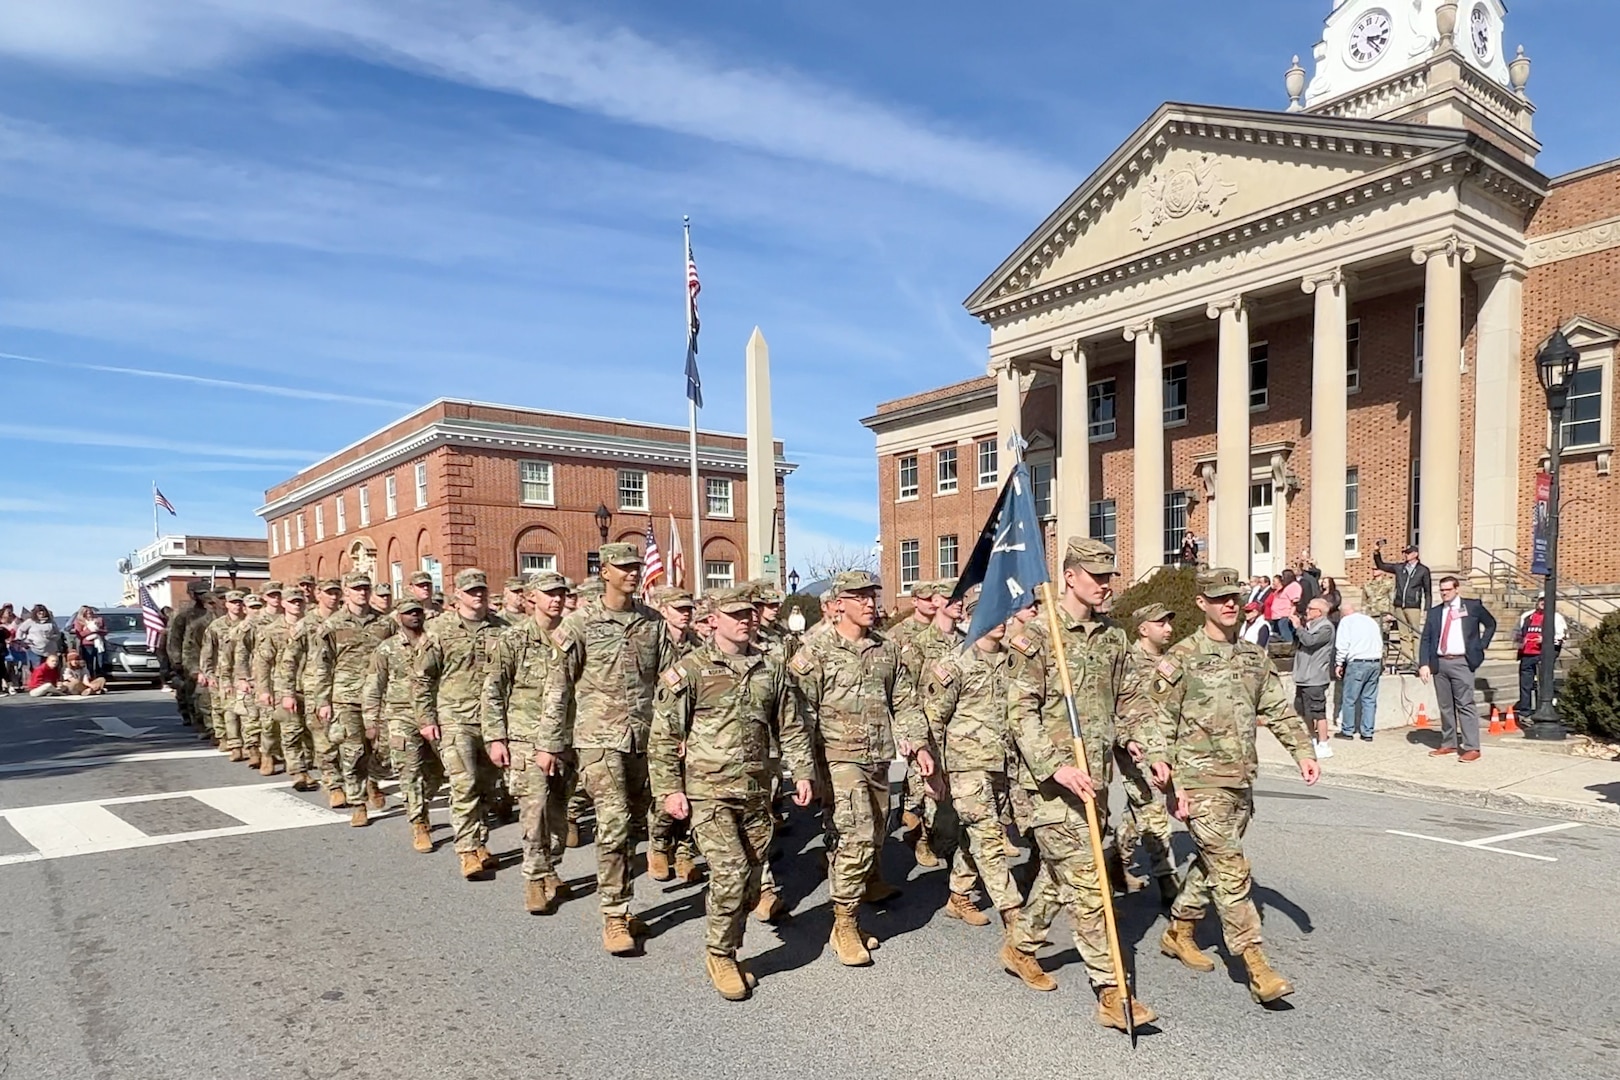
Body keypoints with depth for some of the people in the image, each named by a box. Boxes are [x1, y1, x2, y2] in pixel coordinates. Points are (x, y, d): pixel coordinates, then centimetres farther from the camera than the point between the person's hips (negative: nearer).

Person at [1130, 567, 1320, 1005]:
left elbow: (1278, 709, 15)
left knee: (1212, 863, 16)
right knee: (1231, 871, -8)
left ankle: (1179, 931, 34)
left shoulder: (1254, 656, 10)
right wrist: (1172, 782, -14)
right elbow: (1153, 720, -10)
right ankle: (1256, 966, -3)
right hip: (1201, 783, -7)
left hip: (1241, 781, 7)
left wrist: (1303, 750, 0)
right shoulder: (1182, 658, -9)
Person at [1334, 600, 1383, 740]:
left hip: (1357, 663, -6)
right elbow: (1380, 643, 17)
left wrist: (1339, 664, 0)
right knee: (1370, 699, 9)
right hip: (1376, 663, 6)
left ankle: (1347, 731, 6)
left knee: (1349, 698, 2)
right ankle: (1367, 732, 9)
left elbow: (1342, 645, -7)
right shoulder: (1371, 620, 18)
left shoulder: (1346, 621, 0)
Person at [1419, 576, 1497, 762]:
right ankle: (1448, 744, 18)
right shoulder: (1434, 612, 10)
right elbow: (1426, 639, 7)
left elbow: (1491, 624, 19)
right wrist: (1424, 664, -4)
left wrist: (1481, 646, 8)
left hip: (1461, 663, -4)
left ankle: (1472, 748, -5)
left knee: (1465, 705, -7)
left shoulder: (1473, 607, 4)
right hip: (1439, 663, 4)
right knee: (1445, 706, 10)